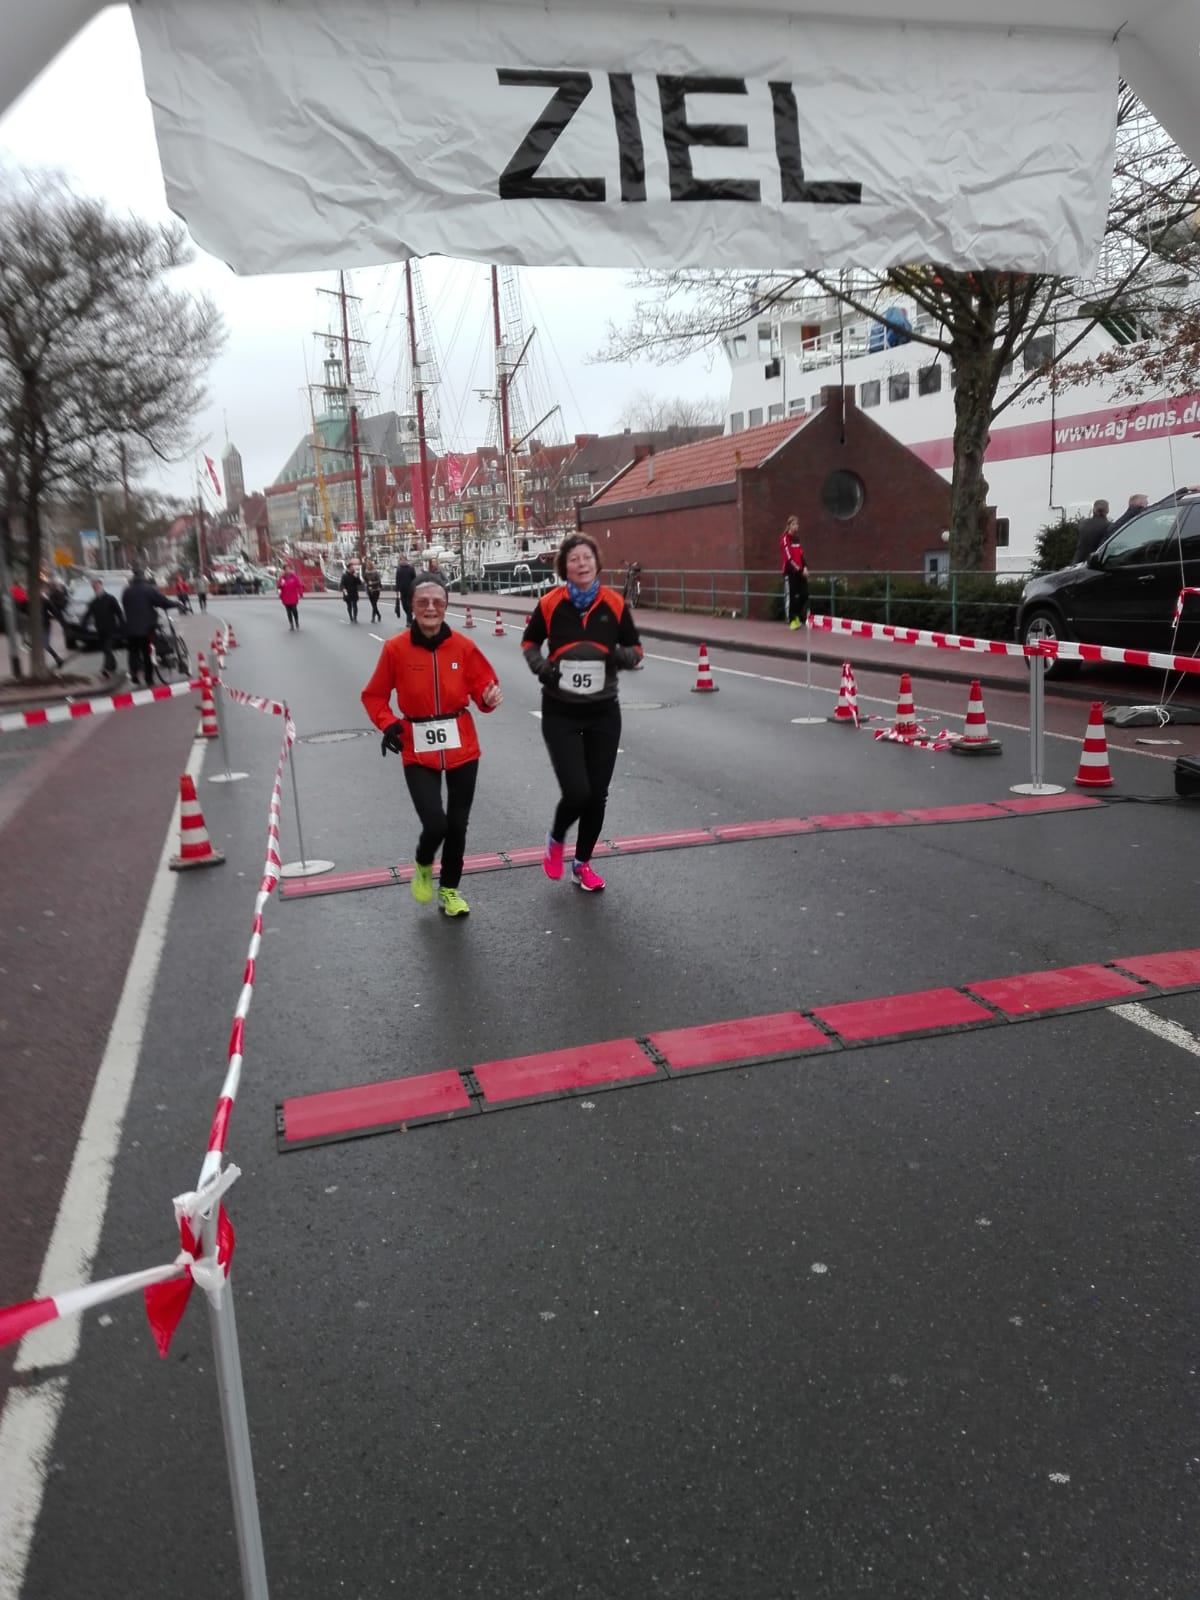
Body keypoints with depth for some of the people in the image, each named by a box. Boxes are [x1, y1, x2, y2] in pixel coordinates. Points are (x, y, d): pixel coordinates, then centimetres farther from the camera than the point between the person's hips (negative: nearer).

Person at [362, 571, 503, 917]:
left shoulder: (464, 646, -6)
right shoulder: (395, 648, -9)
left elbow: (481, 685, 3)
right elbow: (374, 695, 1)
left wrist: (489, 698, -19)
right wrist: (388, 724, -15)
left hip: (462, 747, 2)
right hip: (418, 751, -2)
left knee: (457, 825, 11)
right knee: (435, 823, -15)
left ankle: (449, 891, 33)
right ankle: (423, 866, 21)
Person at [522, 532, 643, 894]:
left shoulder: (614, 603, -5)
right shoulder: (551, 603, -8)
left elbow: (635, 649, 6)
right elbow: (529, 642, 9)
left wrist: (622, 656, -17)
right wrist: (541, 668, -10)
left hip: (603, 712, 2)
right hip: (561, 713, -2)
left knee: (597, 795, 8)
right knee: (576, 792, -13)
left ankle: (582, 863, 30)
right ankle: (555, 839, 22)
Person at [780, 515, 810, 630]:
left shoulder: (797, 538, 15)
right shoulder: (785, 538, -9)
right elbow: (788, 557, -15)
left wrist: (805, 567, 4)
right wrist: (799, 569, -15)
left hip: (800, 571, 7)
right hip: (790, 571, -7)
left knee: (804, 594, 3)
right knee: (790, 596, -5)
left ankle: (800, 618, 14)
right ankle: (792, 620, 0)